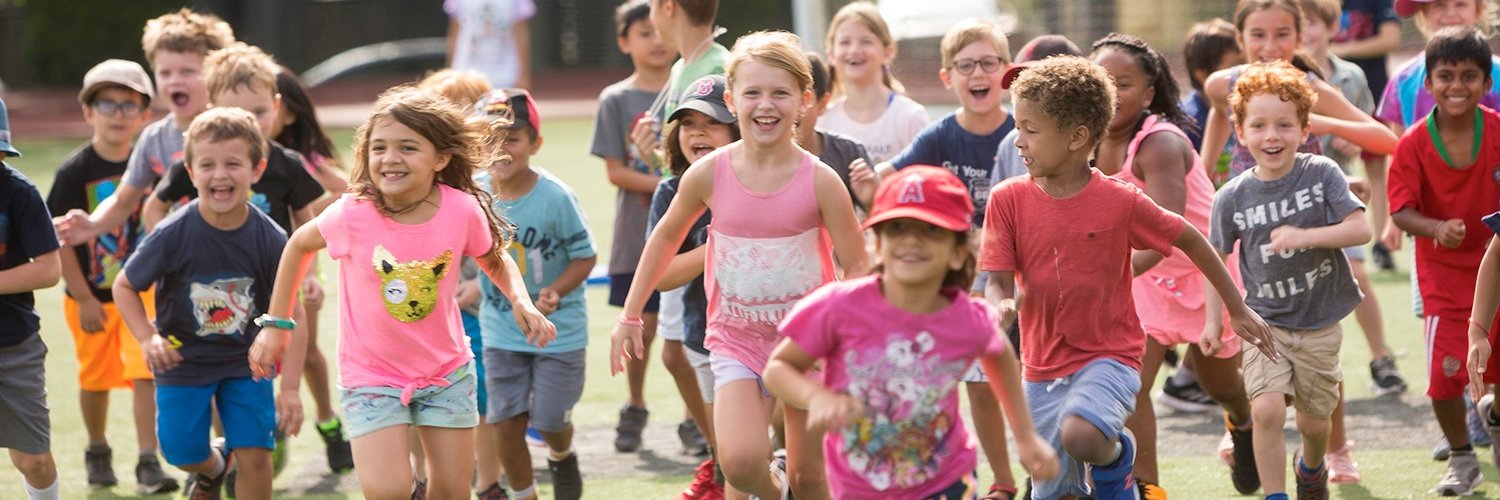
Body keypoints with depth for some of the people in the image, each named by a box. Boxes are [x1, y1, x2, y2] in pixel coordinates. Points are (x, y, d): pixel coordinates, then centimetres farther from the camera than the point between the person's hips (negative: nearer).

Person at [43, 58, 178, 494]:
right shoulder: (76, 172, -12)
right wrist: (83, 300, -14)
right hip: (92, 296, -1)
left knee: (145, 372, -11)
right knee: (96, 378, 13)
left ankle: (148, 464, -9)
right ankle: (97, 451, 36)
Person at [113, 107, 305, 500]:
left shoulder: (271, 240, -17)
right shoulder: (174, 235, -20)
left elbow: (292, 317, -12)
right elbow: (125, 286, -7)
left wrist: (291, 388, -18)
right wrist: (148, 338, -22)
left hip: (247, 361, 0)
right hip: (184, 361, 0)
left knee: (255, 456, -8)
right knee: (183, 453, 7)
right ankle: (213, 467, 43)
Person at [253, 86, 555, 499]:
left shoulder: (462, 209, -15)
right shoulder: (352, 215, -19)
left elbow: (495, 261, 6)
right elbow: (299, 245, 2)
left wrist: (521, 301, -12)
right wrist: (276, 323, 3)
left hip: (447, 372, 2)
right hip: (371, 378, -2)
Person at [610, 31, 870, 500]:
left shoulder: (820, 182, -14)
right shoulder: (709, 175, -9)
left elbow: (856, 266, -7)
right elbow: (667, 237, 9)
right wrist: (630, 317, 12)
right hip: (737, 342, 0)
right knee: (741, 462, -21)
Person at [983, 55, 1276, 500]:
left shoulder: (1120, 201, -12)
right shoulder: (1008, 200, -5)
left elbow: (1190, 240, 1)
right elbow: (998, 282, -6)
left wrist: (1238, 309, 8)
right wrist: (1001, 307, -32)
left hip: (1110, 358, -4)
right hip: (1043, 369, 4)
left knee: (1081, 435, -34)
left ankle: (1116, 456, 1)